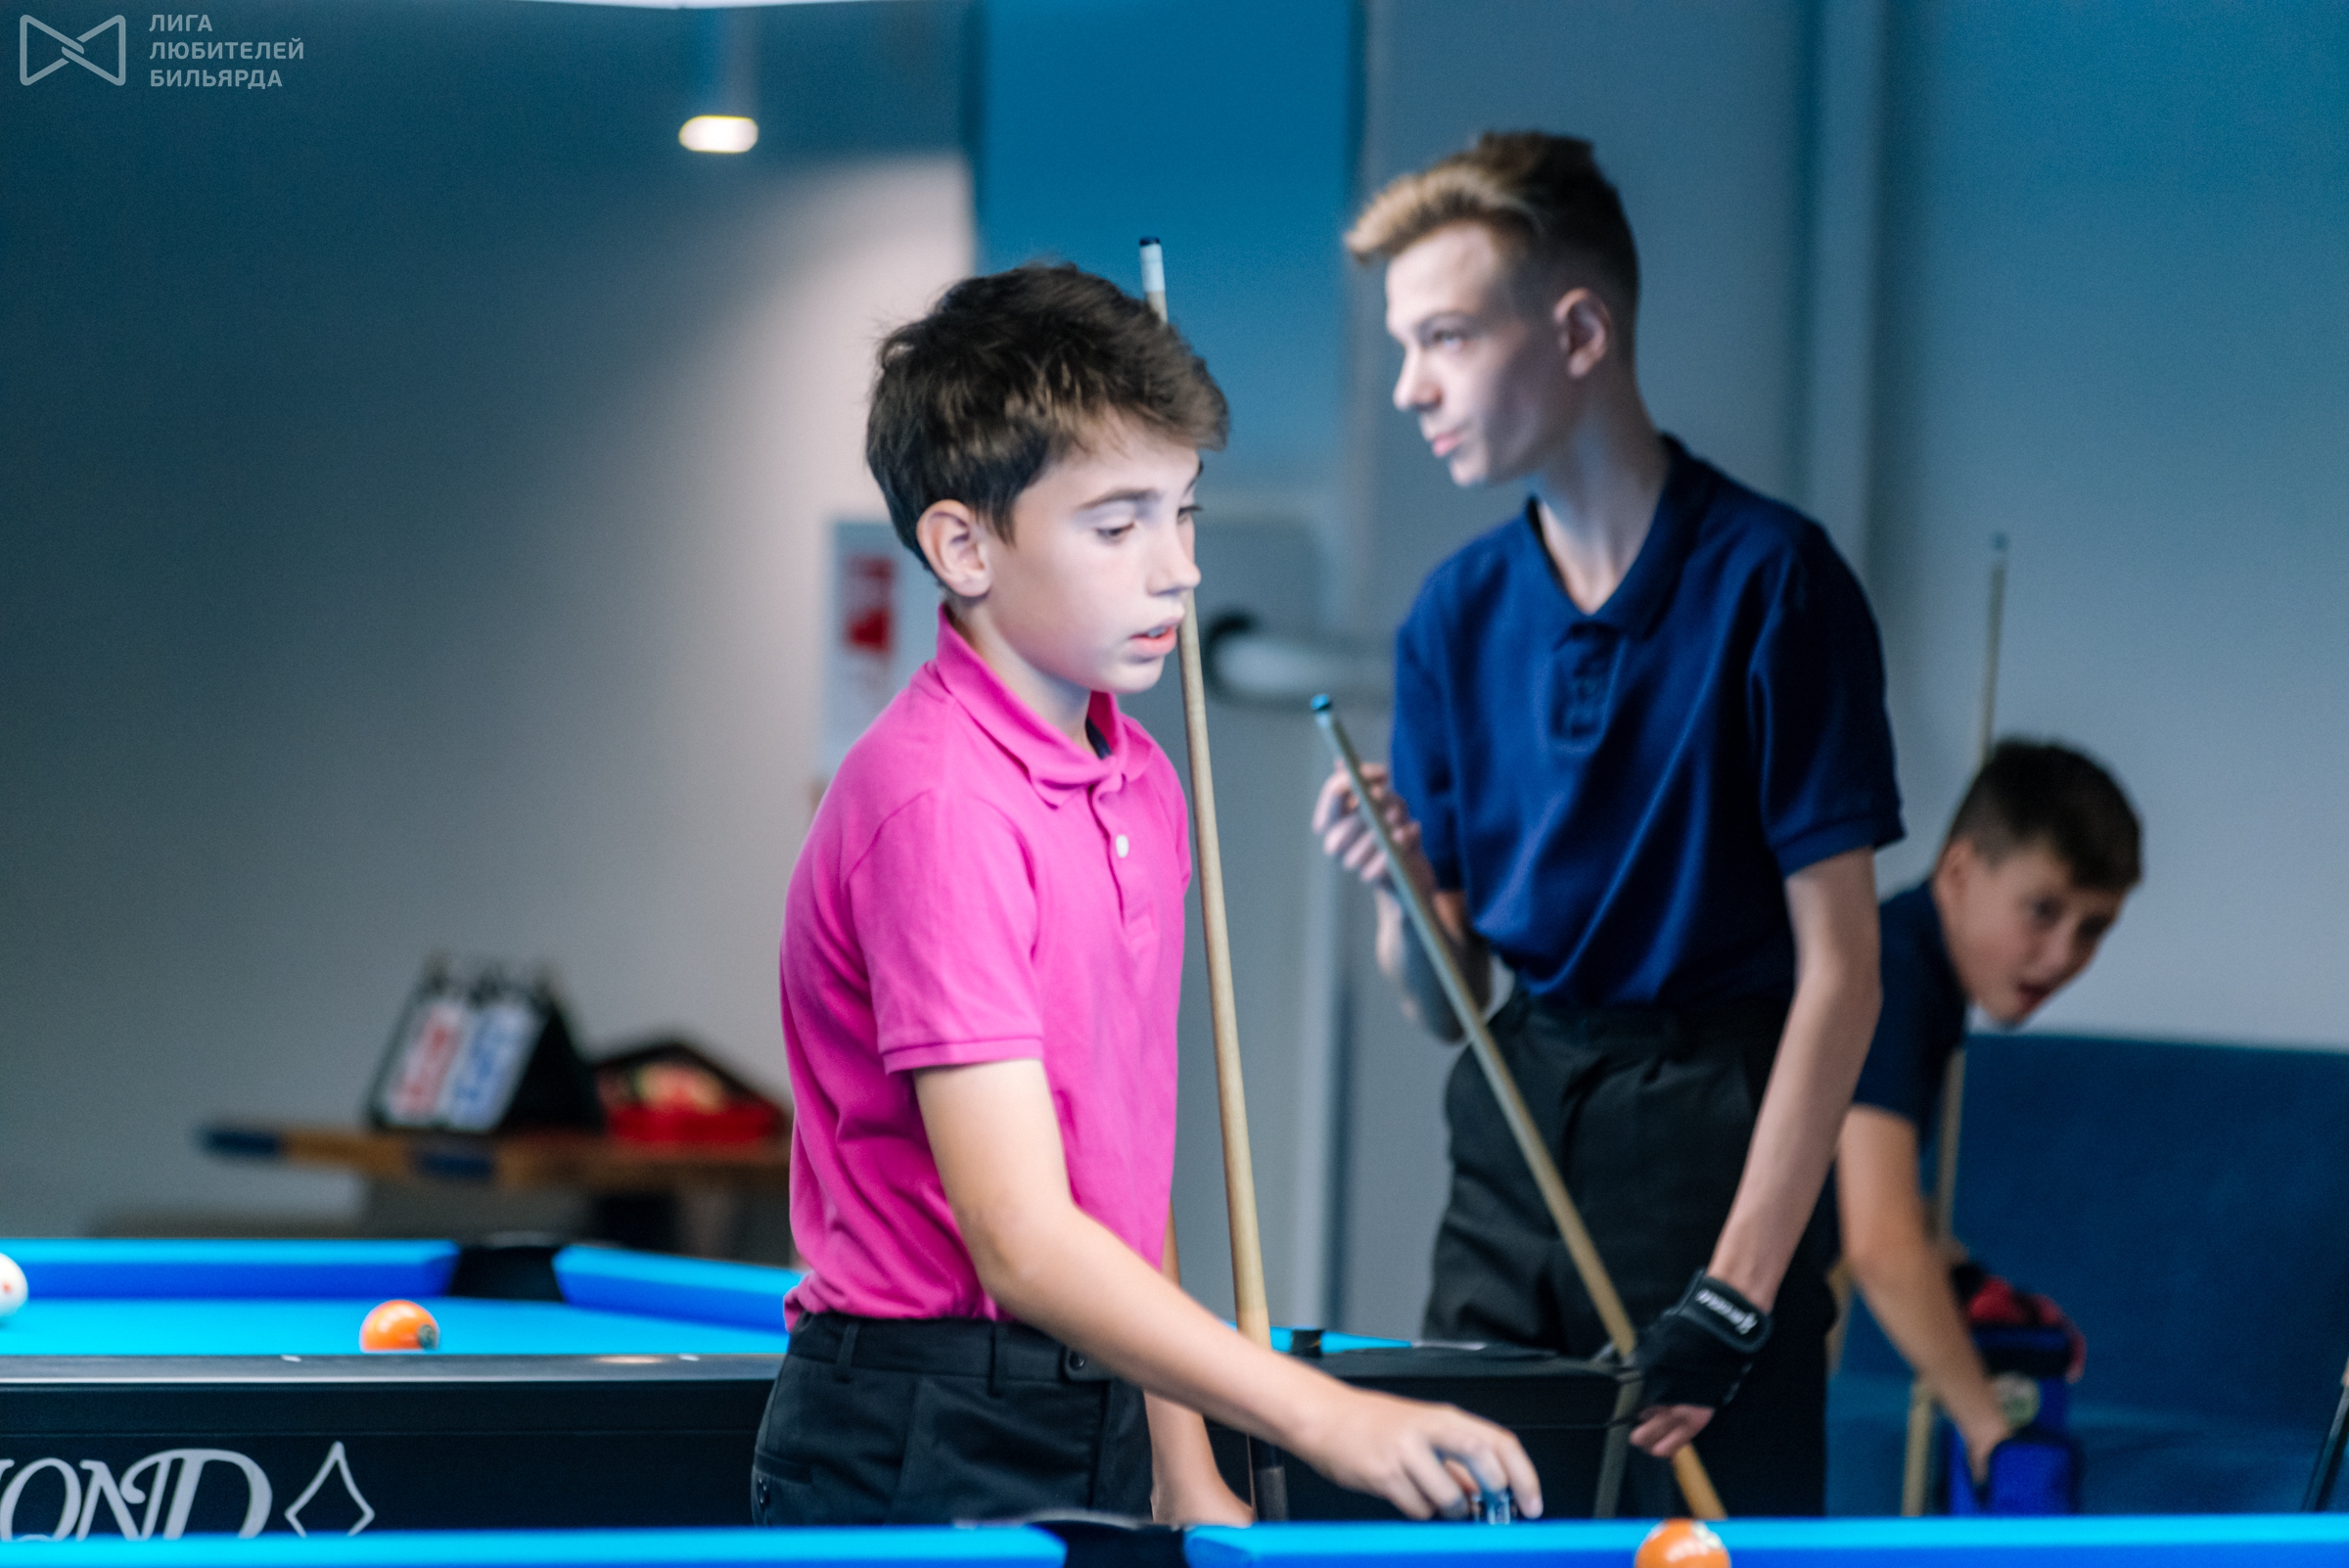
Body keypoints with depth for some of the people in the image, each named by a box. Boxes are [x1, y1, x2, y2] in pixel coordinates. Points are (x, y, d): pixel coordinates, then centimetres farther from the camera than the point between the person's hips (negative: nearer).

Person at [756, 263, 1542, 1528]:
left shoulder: (1143, 789, 11)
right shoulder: (936, 803, -18)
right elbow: (1021, 1242, -24)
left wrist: (1181, 1466, 11)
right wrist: (1323, 1419, -31)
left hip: (1096, 1426, 8)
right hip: (925, 1471, -8)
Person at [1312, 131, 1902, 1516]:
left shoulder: (1770, 581, -9)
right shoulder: (1458, 615, 8)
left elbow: (1840, 972, -12)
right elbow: (1445, 1004, 12)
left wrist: (1734, 1292, -18)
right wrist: (1402, 887, -11)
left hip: (1714, 1141, -6)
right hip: (1511, 1152, 6)